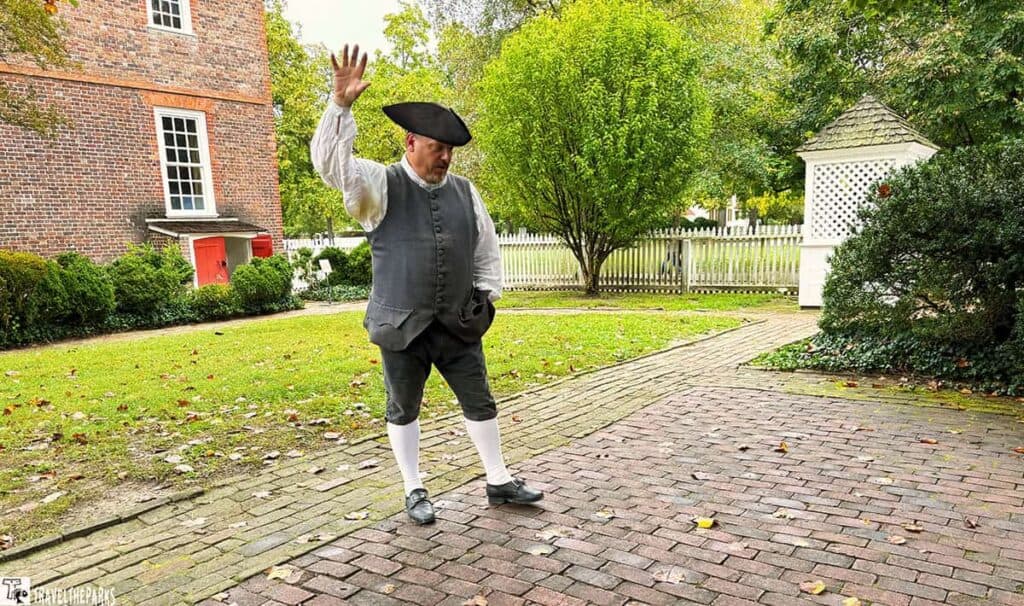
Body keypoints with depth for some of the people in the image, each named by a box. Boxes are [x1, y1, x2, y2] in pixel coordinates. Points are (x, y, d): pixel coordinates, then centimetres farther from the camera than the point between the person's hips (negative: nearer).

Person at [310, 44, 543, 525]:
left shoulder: (464, 192, 7)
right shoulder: (381, 186, -4)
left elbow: (487, 250, 16)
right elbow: (330, 161, -20)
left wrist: (486, 297, 10)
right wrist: (341, 104, -32)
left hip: (456, 324, 4)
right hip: (402, 326, -3)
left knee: (480, 402, 10)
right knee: (403, 410, 10)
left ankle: (499, 481, 27)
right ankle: (414, 491, 28)